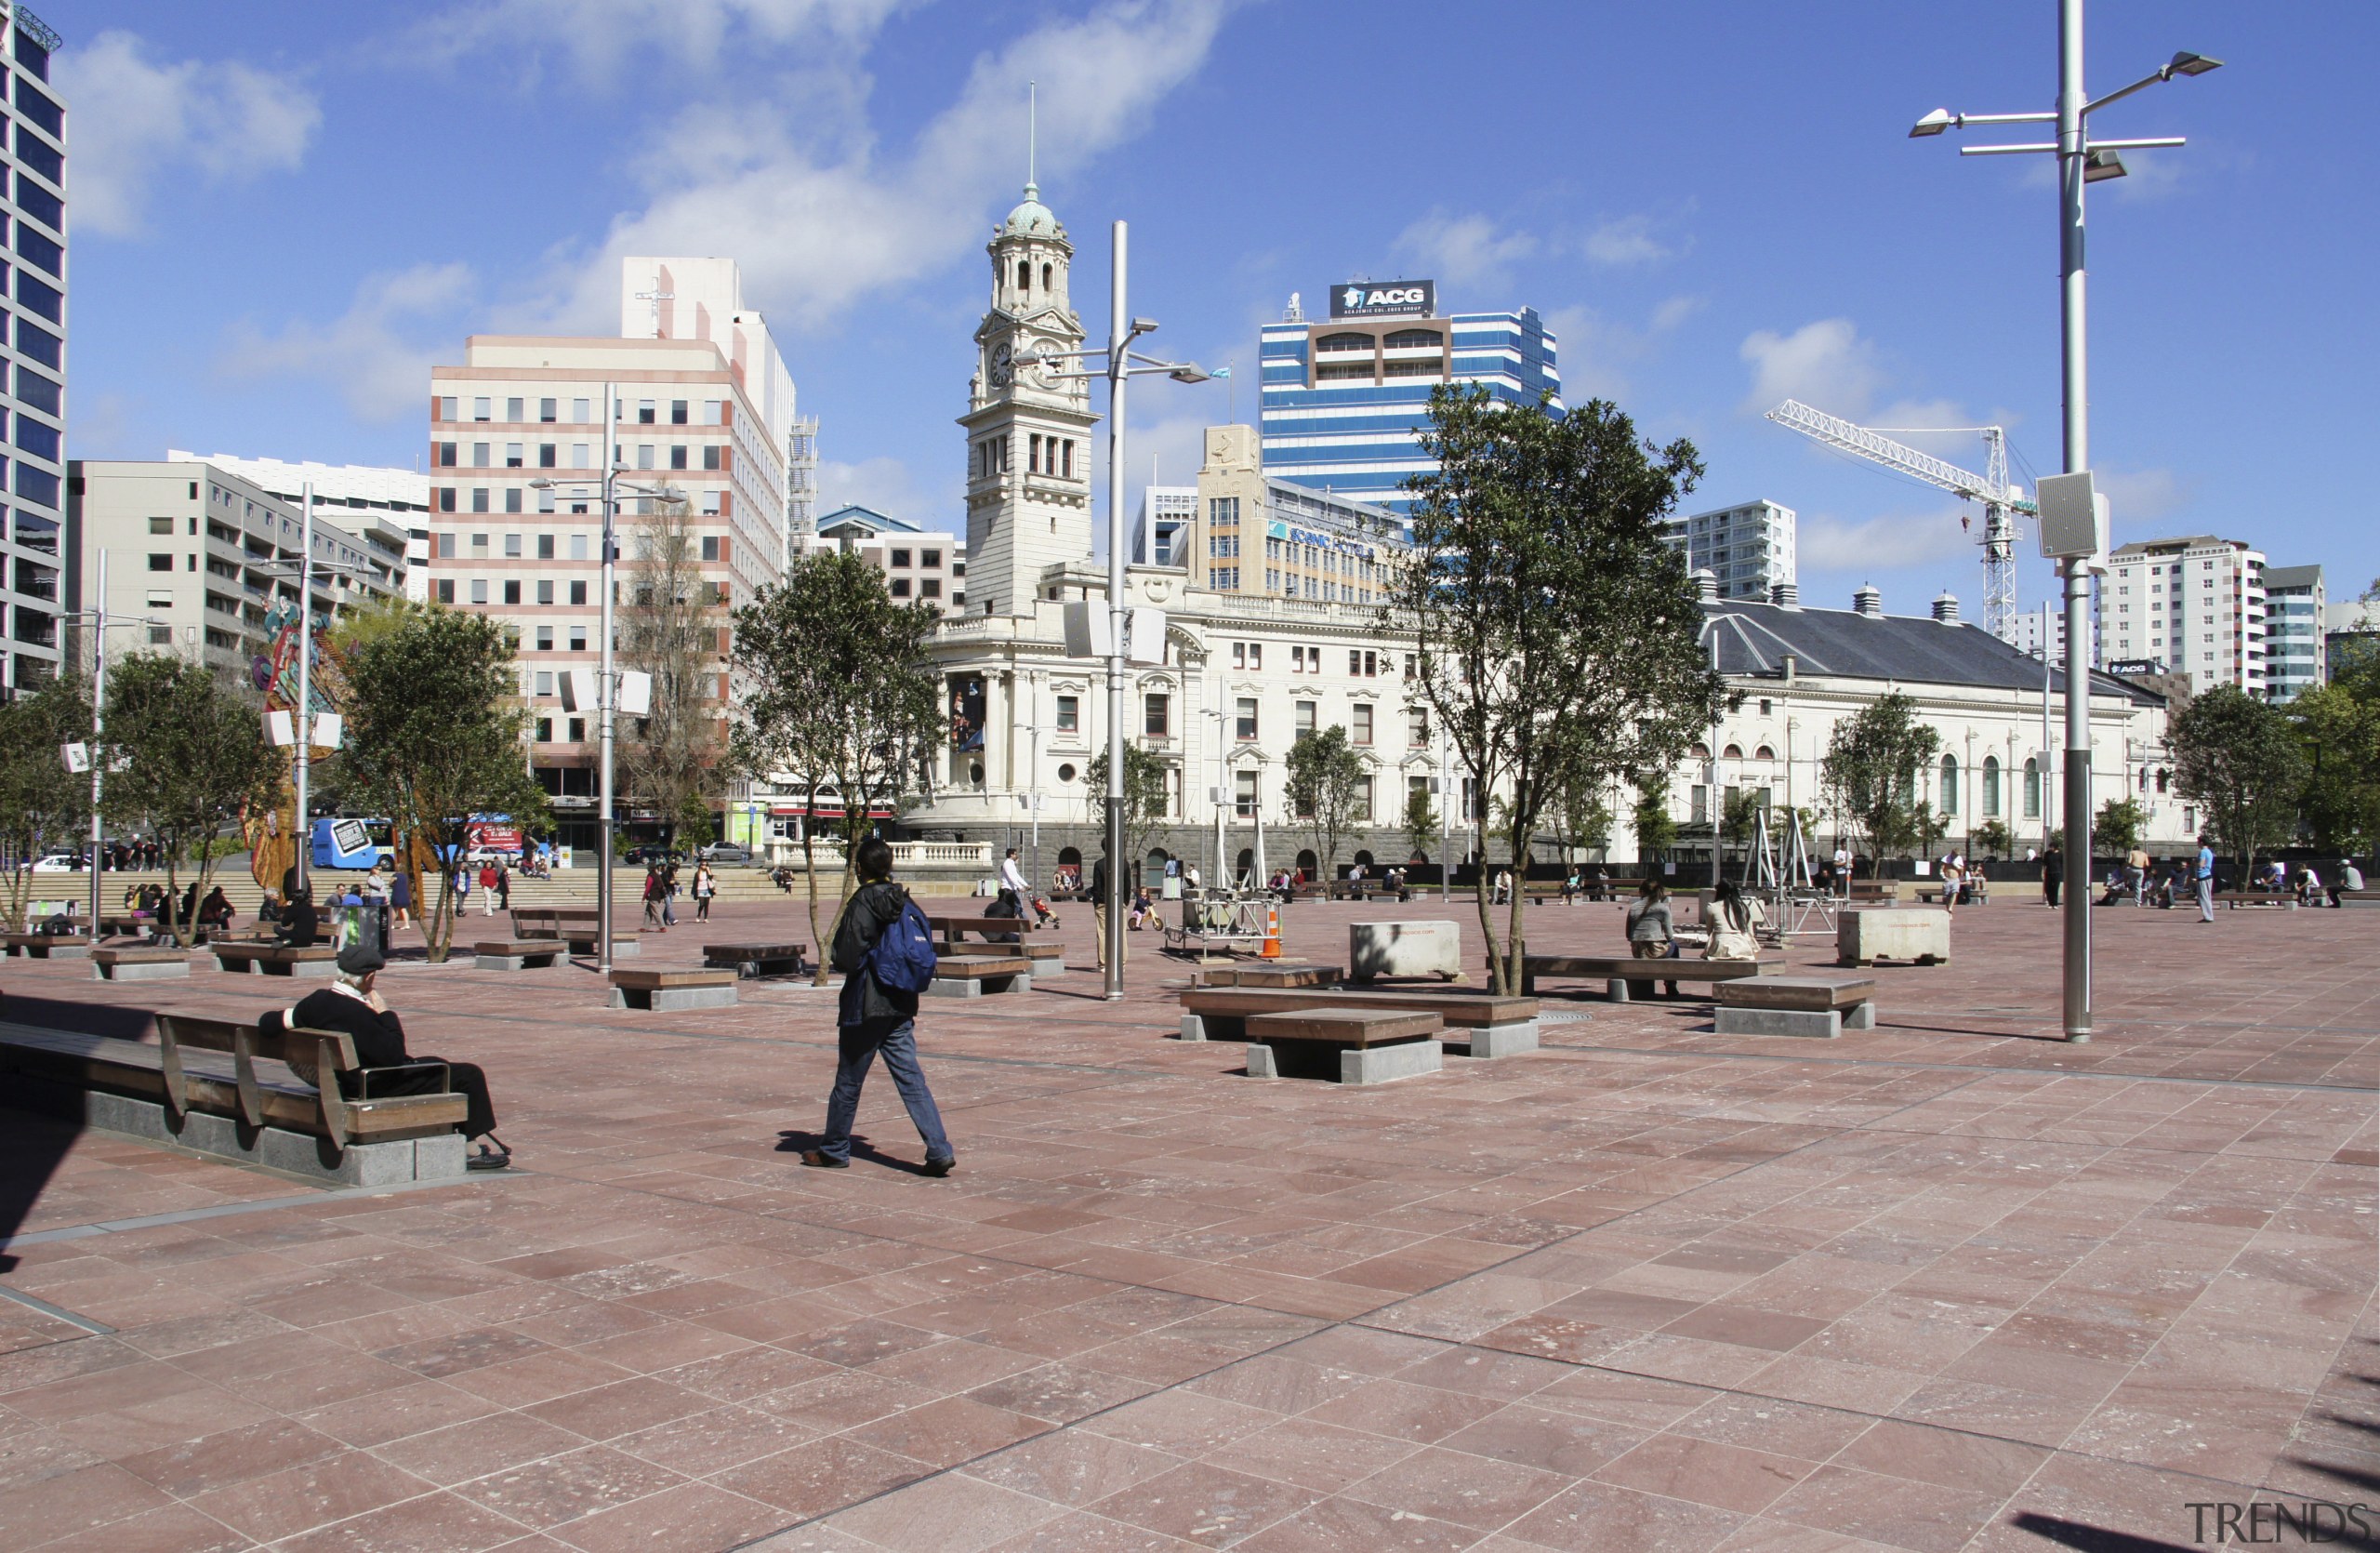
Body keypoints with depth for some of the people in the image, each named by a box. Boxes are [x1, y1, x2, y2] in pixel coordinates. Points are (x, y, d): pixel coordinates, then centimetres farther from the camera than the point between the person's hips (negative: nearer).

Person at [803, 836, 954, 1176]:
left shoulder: (863, 902, -13)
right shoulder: (904, 901, 6)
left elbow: (848, 957, -16)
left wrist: (836, 961, 5)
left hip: (865, 1006, -6)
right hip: (902, 1005, 6)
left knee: (848, 1082, 8)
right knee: (911, 1079, 3)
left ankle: (833, 1150, 22)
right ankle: (940, 1150, -6)